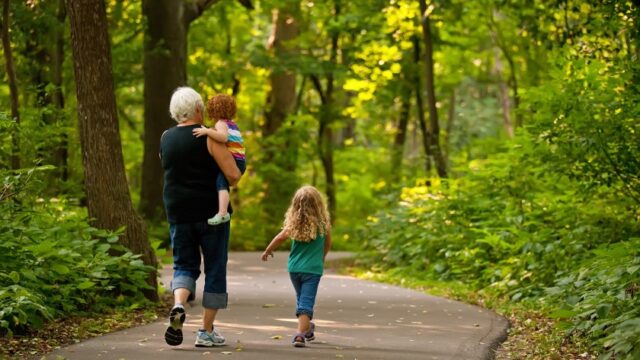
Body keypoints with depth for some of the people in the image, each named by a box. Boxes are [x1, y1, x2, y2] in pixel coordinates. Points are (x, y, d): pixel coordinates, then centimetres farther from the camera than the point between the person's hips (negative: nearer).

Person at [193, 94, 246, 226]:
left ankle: (222, 213, -44)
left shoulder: (221, 123, -5)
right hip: (240, 161, 10)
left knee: (221, 183, -26)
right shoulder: (233, 124, 22)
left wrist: (207, 131, -31)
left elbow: (224, 137, -26)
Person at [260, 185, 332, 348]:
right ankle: (300, 334, -21)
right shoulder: (323, 223, -6)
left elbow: (280, 238, -7)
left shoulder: (294, 222, -6)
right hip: (313, 268, -3)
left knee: (301, 299, 21)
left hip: (294, 267, 3)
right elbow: (328, 244, 9)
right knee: (306, 302, -6)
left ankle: (307, 328, 38)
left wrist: (267, 252, 10)